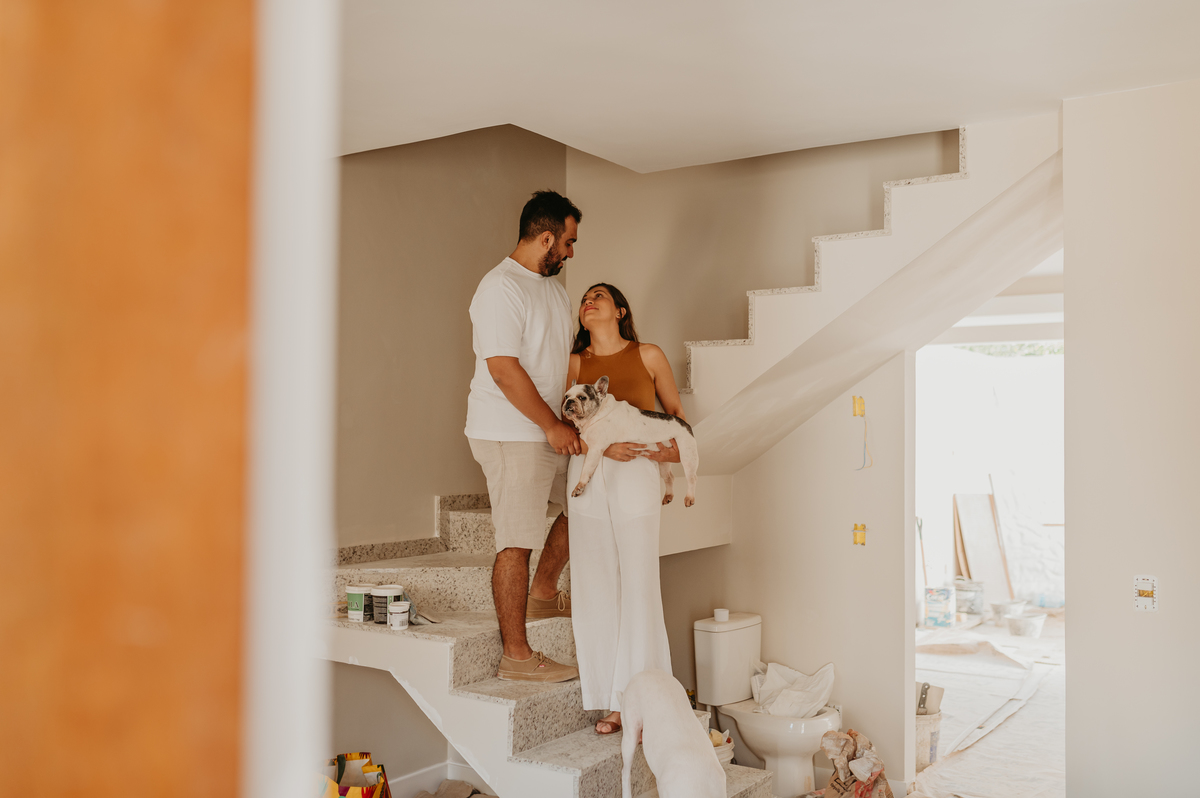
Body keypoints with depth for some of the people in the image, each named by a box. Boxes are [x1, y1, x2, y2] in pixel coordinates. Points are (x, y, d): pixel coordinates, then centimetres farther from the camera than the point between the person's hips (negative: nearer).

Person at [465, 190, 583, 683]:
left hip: (550, 432, 10)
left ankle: (543, 593, 32)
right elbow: (503, 368, -22)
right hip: (509, 435, -10)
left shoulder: (552, 288, 15)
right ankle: (516, 656, 4)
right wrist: (553, 426, -18)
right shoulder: (501, 288, -16)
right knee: (516, 542, -5)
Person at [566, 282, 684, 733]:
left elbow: (675, 410, 17)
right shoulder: (575, 363, 12)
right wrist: (603, 445, -14)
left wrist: (677, 446, -3)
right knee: (596, 587, 2)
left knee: (638, 586, -4)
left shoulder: (648, 355, 10)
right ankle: (611, 702, 11)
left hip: (637, 474, -2)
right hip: (588, 474, 2)